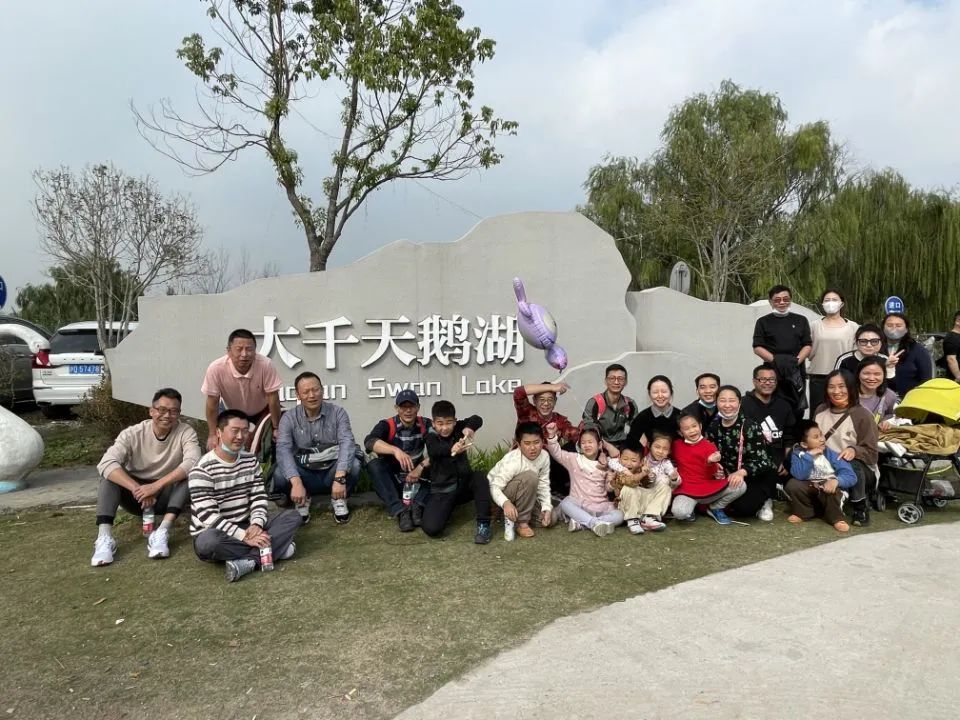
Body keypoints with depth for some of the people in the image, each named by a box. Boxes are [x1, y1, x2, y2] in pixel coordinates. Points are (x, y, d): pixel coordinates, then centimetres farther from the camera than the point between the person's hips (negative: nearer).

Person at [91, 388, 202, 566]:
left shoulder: (185, 432, -13)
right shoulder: (132, 433, -11)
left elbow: (192, 462, -31)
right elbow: (106, 463, -27)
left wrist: (156, 486, -38)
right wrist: (138, 490, -38)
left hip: (166, 497, -1)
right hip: (136, 496, 1)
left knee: (190, 473, -28)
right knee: (110, 474, -24)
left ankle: (162, 532, -38)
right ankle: (104, 538, -34)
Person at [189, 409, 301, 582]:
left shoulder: (251, 460, 6)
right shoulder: (203, 469, -15)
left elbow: (259, 497, 2)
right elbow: (208, 515, -23)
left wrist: (256, 524, -20)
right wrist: (245, 537, -28)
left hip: (245, 527, 6)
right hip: (215, 533, -6)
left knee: (292, 516, -11)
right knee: (208, 542, -41)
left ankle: (249, 561, -28)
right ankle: (275, 548, -25)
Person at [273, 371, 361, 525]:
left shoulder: (338, 413, -6)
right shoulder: (289, 418, -6)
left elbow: (347, 443, -21)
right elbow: (283, 450, -21)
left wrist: (339, 478, -38)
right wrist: (296, 482, -39)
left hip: (332, 471, 0)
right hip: (305, 474, 0)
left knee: (353, 465, -31)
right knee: (279, 475, -29)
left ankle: (338, 499, 0)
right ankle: (303, 500, 3)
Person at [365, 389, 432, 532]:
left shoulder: (426, 425, -5)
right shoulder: (387, 425, -12)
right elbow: (369, 442, -32)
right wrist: (395, 450, -48)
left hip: (417, 481, 2)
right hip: (392, 481, -1)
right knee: (373, 465, -29)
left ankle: (417, 505, -27)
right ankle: (400, 511, -33)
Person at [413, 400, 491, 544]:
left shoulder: (458, 429, 0)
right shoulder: (431, 437, -7)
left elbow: (477, 419, -15)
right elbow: (434, 451, -30)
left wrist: (469, 428, -39)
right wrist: (452, 450, -53)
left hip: (463, 485, 2)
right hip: (442, 491, -2)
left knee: (479, 478, -29)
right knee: (431, 528, -21)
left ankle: (483, 524, -20)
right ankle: (446, 509, 15)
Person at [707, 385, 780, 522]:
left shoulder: (750, 426, -18)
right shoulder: (713, 428, -2)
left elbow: (761, 459, -23)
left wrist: (742, 472, -41)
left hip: (759, 476, -5)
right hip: (731, 476, 6)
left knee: (743, 506, -30)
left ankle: (764, 502, 8)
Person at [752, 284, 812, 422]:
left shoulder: (800, 320, 16)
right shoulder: (763, 322, 10)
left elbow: (808, 345, 11)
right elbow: (757, 347, 2)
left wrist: (797, 360, -8)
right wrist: (775, 360, -13)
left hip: (796, 372, 2)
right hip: (772, 371, -2)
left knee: (797, 409, 3)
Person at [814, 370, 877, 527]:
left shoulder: (862, 414, -9)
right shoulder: (820, 411, 7)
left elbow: (871, 452, -11)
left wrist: (854, 451, -32)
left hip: (858, 470, -3)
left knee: (850, 464, -39)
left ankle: (861, 509, -14)